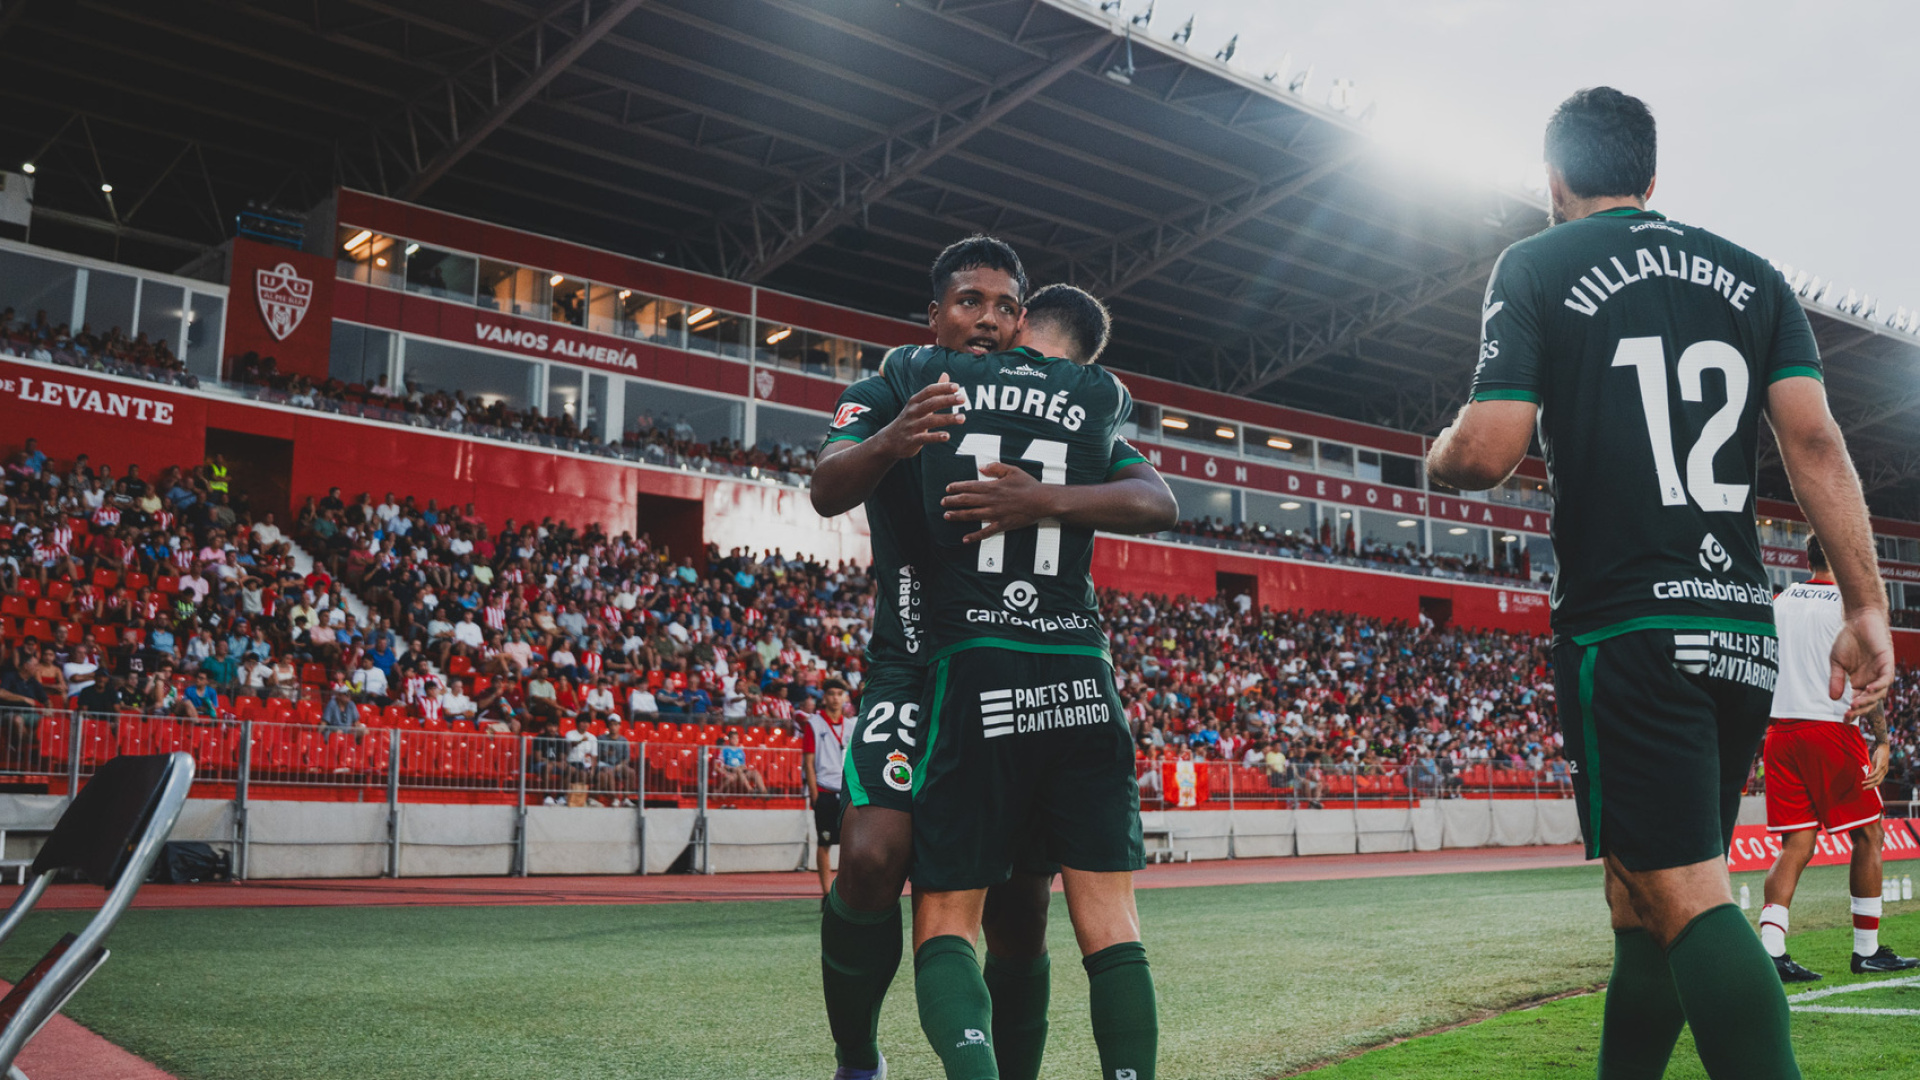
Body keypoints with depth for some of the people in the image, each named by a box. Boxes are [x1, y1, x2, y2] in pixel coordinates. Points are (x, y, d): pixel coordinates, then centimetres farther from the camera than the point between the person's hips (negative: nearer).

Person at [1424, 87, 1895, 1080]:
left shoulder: (1537, 267, 1)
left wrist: (1439, 455, 13)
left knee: (1687, 897, -10)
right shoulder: (1750, 275, 15)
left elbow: (1488, 454, -10)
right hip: (1744, 629, 6)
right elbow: (1814, 441, 5)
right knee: (1642, 904, 15)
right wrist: (1865, 608, 3)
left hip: (1626, 627, -6)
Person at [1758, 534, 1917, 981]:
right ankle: (1867, 951, 17)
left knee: (1797, 844, 4)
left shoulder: (1779, 602, 11)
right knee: (1867, 836, 11)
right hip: (1831, 727, -5)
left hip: (1780, 729, 5)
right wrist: (1883, 741, -12)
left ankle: (1770, 950, -10)